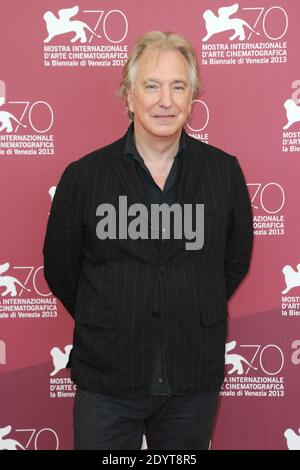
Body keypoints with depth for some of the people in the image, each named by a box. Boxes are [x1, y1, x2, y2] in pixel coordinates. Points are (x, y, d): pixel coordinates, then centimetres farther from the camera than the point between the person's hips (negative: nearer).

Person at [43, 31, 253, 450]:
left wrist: (194, 317, 9)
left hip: (195, 383, 2)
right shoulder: (83, 176, -6)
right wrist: (105, 326, 9)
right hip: (106, 383, -1)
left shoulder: (224, 171, -2)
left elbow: (235, 261, 9)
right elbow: (60, 269, 4)